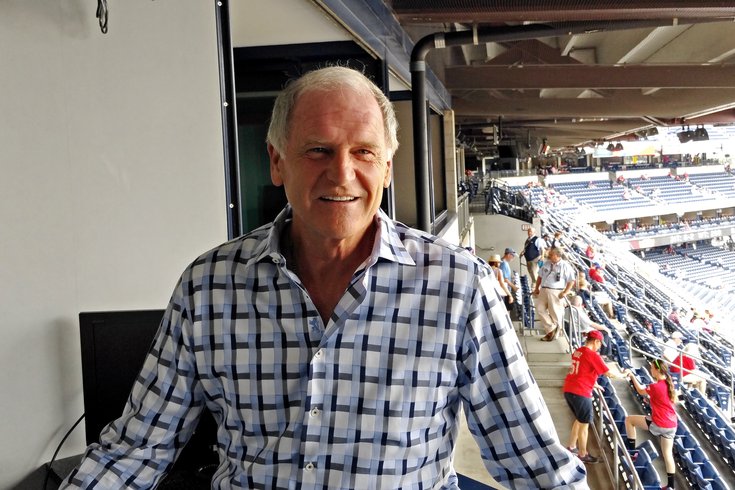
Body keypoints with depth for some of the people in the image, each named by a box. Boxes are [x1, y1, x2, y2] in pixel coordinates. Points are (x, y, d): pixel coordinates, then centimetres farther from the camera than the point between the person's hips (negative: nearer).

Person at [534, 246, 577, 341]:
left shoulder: (565, 266, -5)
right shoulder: (546, 263, 12)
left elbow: (571, 280, -6)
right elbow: (540, 276, 21)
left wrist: (565, 292, -14)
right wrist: (536, 288, 15)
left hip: (556, 292, -6)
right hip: (543, 290, 6)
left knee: (555, 313, -1)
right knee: (540, 309, -2)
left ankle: (554, 333, 13)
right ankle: (551, 329, 5)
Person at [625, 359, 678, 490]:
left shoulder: (656, 386, -17)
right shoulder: (669, 384, 6)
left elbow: (640, 390, 2)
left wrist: (632, 375, 11)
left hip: (658, 424, -8)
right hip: (671, 424, 8)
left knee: (629, 419, 8)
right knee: (668, 454, 13)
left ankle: (631, 451, 13)